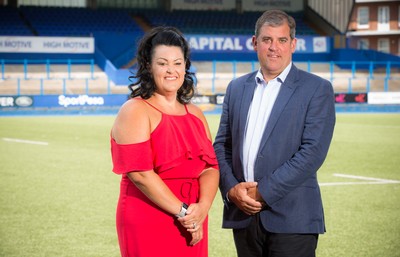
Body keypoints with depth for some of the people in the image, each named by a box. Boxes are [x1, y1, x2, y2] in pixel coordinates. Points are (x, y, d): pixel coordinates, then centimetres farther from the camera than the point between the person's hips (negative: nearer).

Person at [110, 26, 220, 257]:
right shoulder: (135, 112, -7)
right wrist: (182, 211, -16)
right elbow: (140, 172, -16)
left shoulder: (195, 114, 12)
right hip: (148, 226, -5)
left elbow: (210, 166, 5)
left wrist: (202, 208, -13)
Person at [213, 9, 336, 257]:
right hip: (243, 214, 4)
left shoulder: (317, 89, -2)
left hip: (291, 218, -4)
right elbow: (221, 145, 13)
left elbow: (313, 151, -11)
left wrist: (264, 192, -13)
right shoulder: (237, 88, 14)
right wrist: (231, 188, -5)